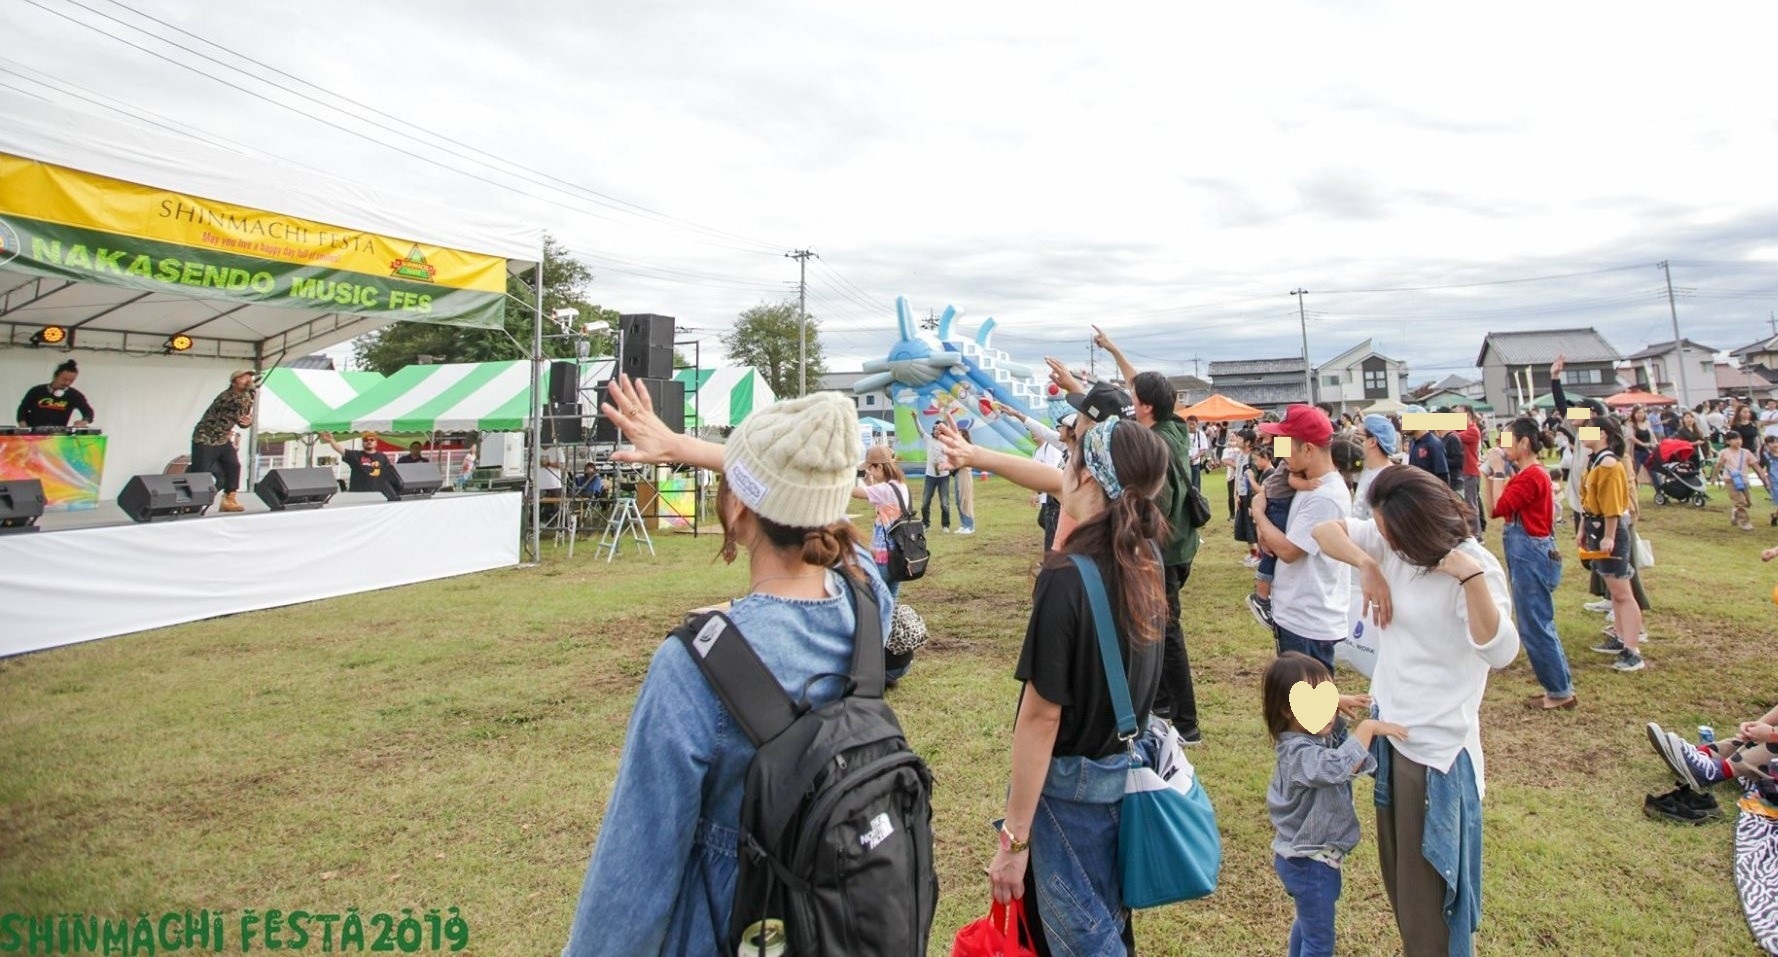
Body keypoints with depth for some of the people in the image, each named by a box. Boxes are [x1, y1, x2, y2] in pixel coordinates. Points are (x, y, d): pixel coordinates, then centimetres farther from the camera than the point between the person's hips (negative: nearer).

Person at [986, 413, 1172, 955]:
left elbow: (1041, 716, -25)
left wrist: (1014, 838, -16)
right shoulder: (1146, 561, -5)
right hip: (1126, 769, 7)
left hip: (1071, 784, -7)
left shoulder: (1068, 578, -28)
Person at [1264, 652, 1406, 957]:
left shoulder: (1317, 733, -4)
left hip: (1303, 855, 9)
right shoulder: (1300, 753, -32)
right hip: (1310, 862, -9)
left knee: (1308, 922, 29)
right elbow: (1337, 766, -50)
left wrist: (1341, 703, -3)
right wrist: (1367, 727, -40)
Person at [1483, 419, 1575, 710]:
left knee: (1535, 627, -1)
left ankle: (1561, 692, 10)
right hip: (1528, 556, 10)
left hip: (1531, 557, -10)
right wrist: (1488, 474, 3)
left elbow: (1499, 508, -22)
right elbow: (1491, 508, 10)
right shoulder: (1528, 474, 13)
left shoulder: (1531, 476, -18)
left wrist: (1498, 472, -15)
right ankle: (1560, 688, 25)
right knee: (1540, 625, 16)